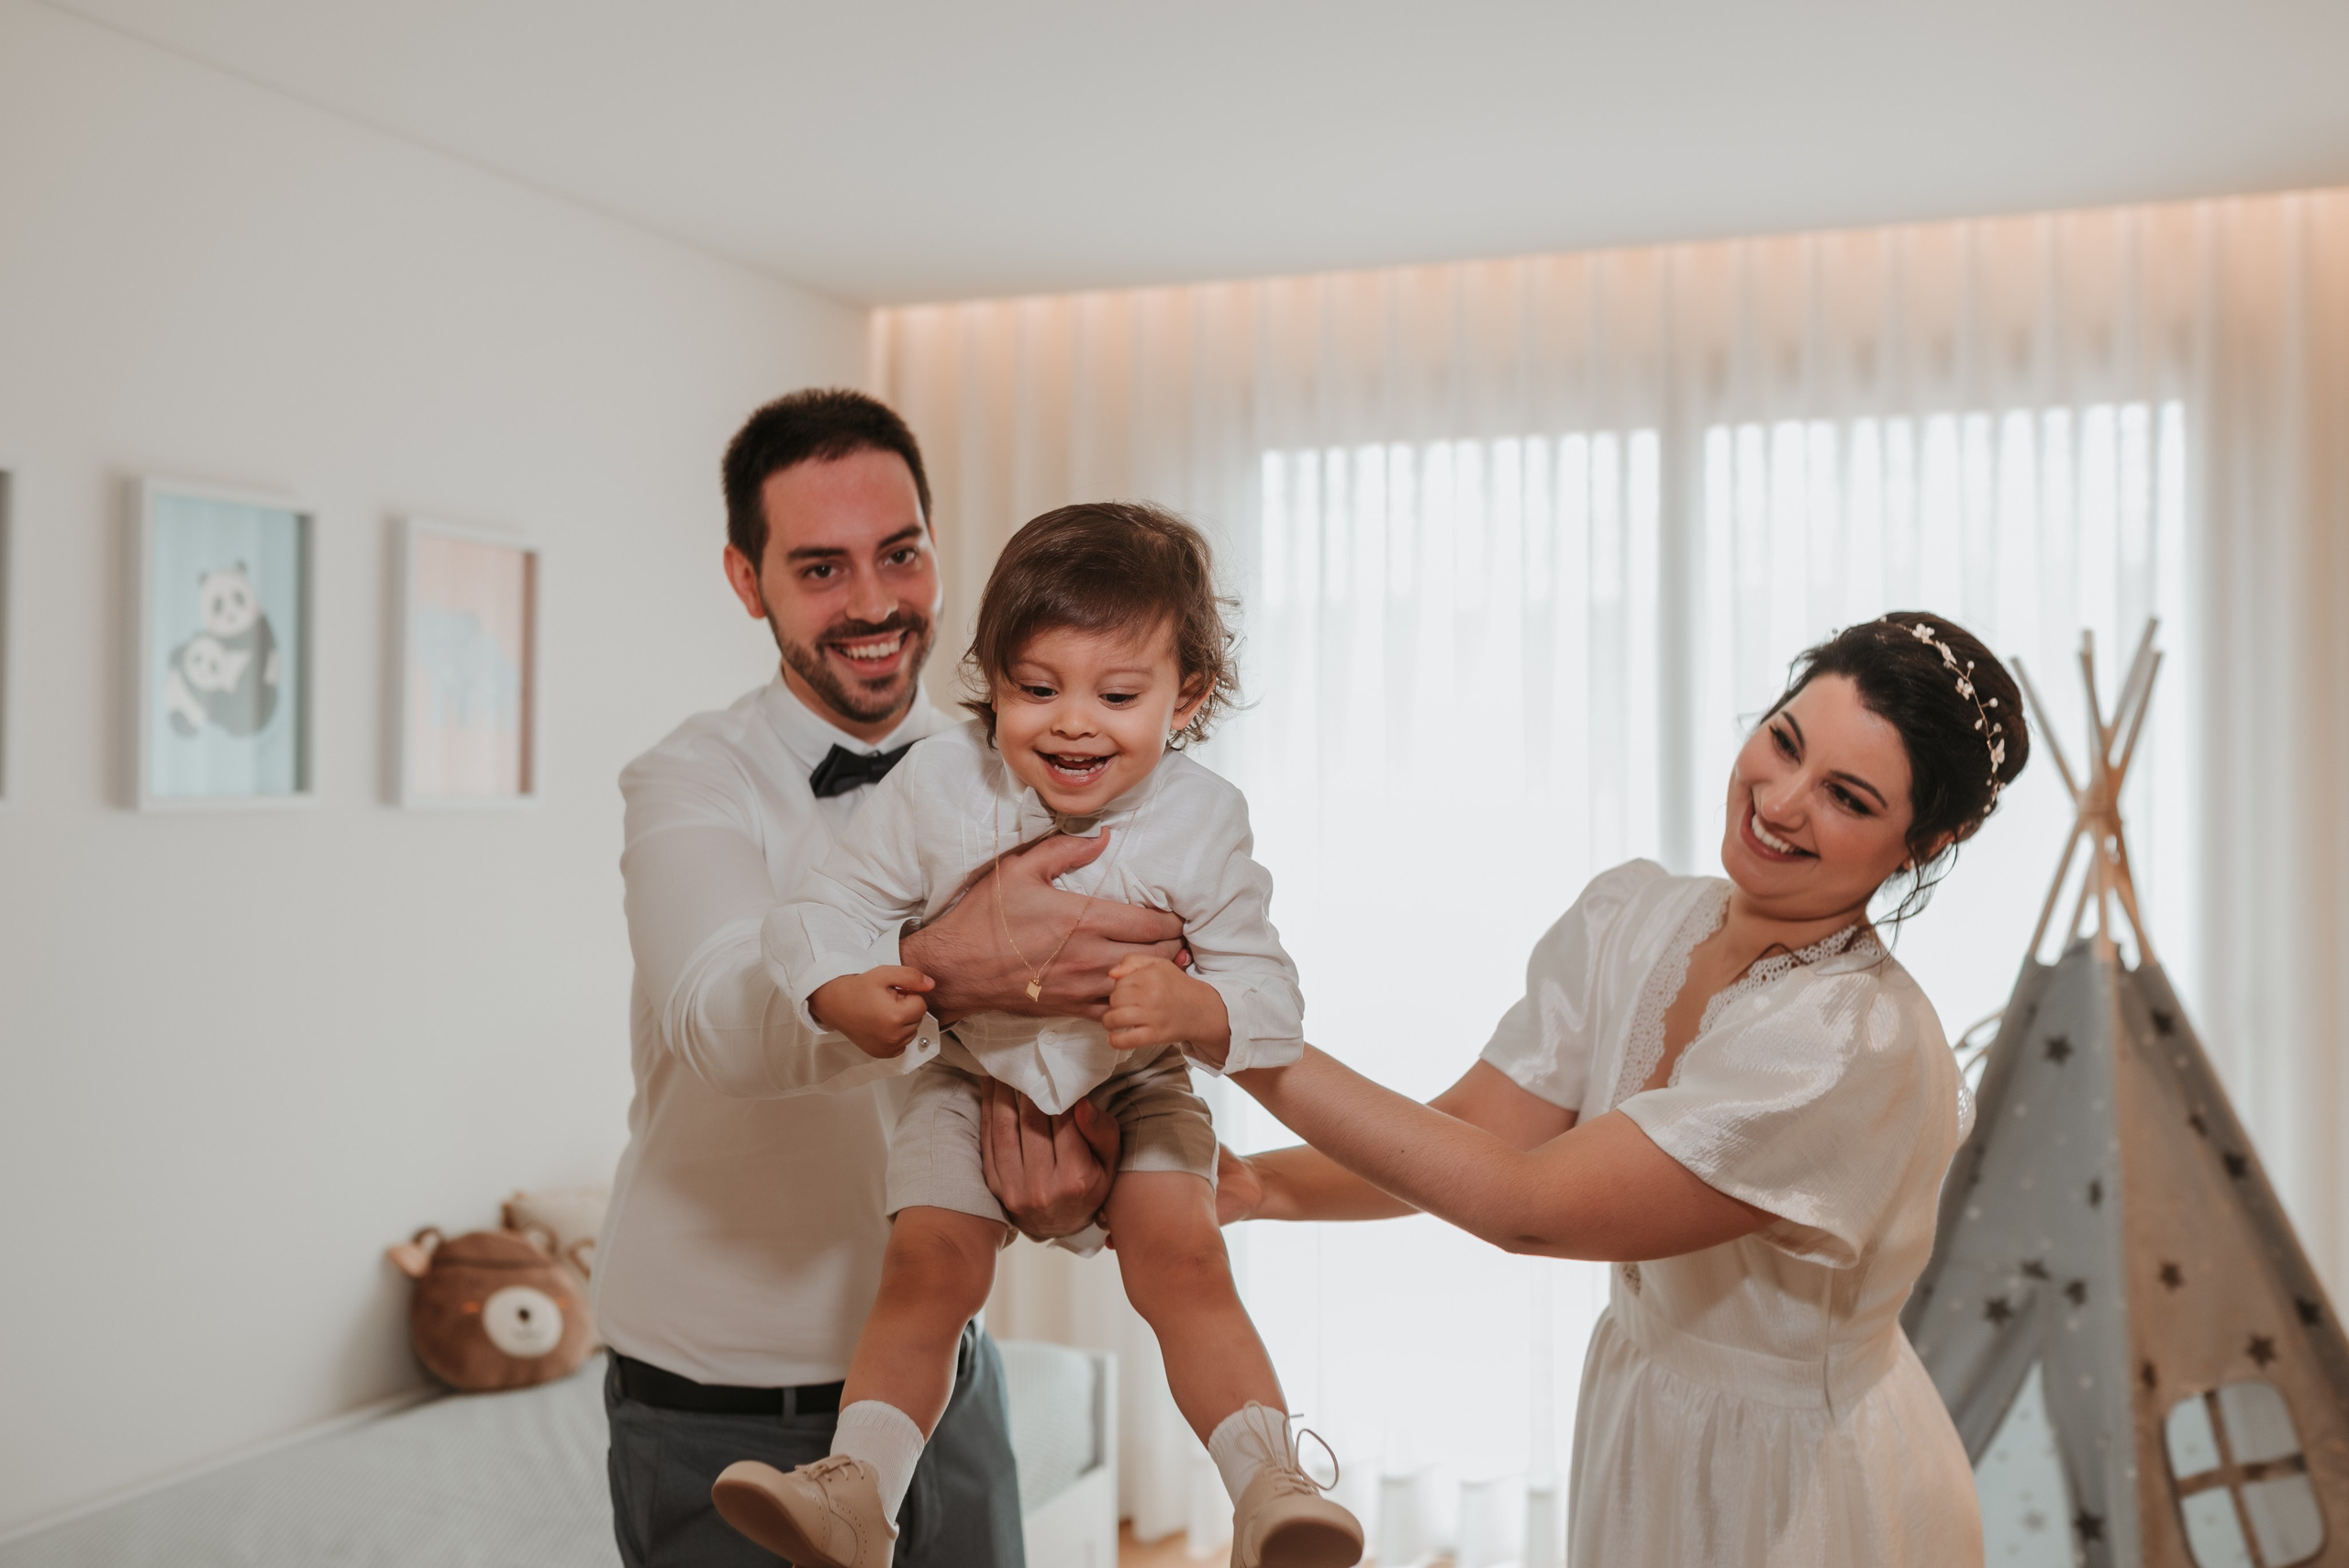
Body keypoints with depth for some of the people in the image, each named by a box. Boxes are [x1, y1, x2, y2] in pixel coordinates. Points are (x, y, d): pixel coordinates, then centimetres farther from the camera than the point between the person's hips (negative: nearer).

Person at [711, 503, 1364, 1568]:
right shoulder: (937, 787, -17)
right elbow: (828, 906, -10)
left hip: (1134, 1088, -1)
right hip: (972, 1079, 2)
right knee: (927, 1266, -11)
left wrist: (1193, 1011, -41)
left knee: (1182, 1261, -18)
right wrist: (844, 995, -32)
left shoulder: (1201, 822, -19)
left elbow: (1267, 991, -18)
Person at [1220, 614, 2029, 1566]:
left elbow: (1529, 1206, -32)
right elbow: (1479, 1126, -9)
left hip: (1803, 1485, -6)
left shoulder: (1860, 1048, -31)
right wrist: (1252, 1185, -26)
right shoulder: (1628, 916, -8)